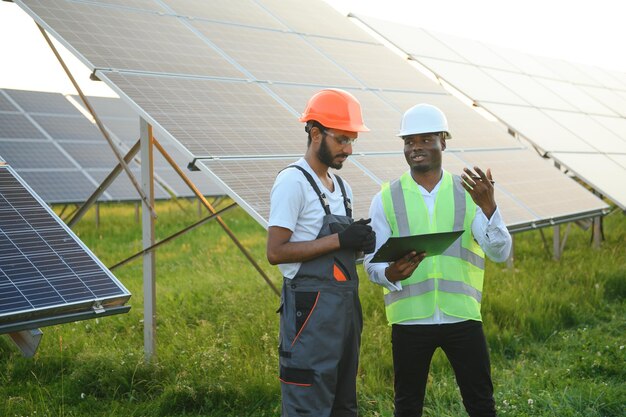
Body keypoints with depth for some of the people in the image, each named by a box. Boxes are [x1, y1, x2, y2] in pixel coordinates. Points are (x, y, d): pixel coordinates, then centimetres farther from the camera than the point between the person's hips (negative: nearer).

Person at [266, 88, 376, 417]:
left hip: (345, 304, 9)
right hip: (311, 307, -9)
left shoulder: (342, 188, 15)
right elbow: (276, 252, -17)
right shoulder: (293, 181, -11)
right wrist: (338, 240, -20)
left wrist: (360, 242, 1)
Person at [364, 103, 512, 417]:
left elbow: (500, 252, -5)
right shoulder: (387, 199, 3)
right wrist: (391, 273, -23)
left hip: (462, 317, 1)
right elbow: (372, 262, 0)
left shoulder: (468, 194, 5)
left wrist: (488, 207, -22)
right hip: (410, 319, 0)